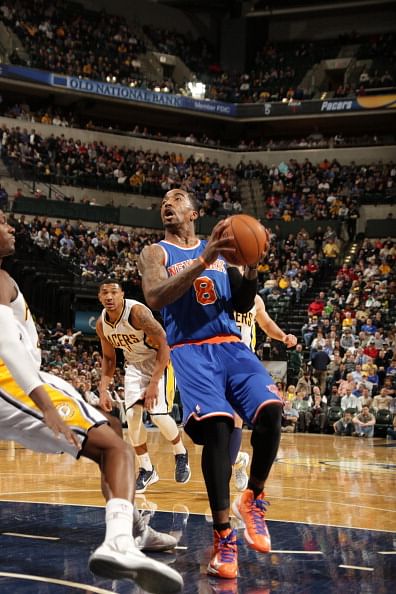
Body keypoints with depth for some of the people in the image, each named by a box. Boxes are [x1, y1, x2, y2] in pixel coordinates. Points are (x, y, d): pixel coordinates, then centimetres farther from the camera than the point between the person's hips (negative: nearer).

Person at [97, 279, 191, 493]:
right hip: (134, 364, 6)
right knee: (132, 415, -10)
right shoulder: (101, 324, -7)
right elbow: (108, 358, 10)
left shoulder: (137, 312, -28)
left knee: (158, 414, -17)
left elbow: (164, 345, -27)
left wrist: (154, 382, -29)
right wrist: (103, 389, 0)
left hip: (158, 360, -6)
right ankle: (146, 470, 5)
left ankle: (181, 454, 11)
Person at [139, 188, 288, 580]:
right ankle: (223, 535, -17)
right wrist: (203, 261, -26)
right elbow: (155, 298, -15)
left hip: (231, 345, 4)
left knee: (270, 409, -20)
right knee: (216, 426, -24)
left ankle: (253, 499, 4)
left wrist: (251, 268, -5)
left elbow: (243, 305, 16)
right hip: (190, 350, -3)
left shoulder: (220, 248, 17)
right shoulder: (155, 253, 6)